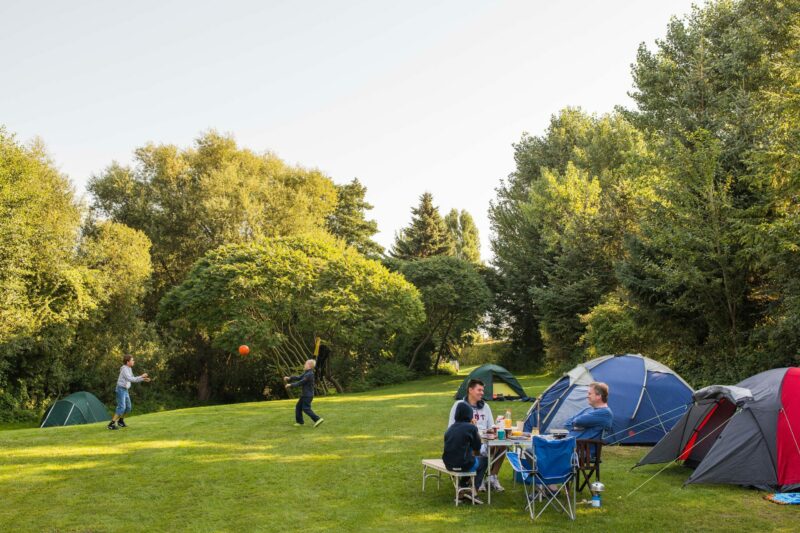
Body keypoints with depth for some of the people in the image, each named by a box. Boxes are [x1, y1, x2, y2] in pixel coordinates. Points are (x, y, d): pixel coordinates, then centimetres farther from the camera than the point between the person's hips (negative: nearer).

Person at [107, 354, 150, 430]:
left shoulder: (129, 369, 11)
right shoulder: (124, 369, -18)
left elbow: (133, 379, 19)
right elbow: (130, 379, -26)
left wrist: (143, 379, 9)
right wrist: (141, 376, -21)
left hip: (125, 390, 9)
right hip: (121, 390, -9)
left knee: (128, 407, 12)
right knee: (121, 407, -17)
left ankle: (120, 421, 30)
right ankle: (111, 424, -15)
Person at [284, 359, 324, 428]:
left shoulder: (309, 374, -20)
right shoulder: (306, 373, 12)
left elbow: (300, 383, -19)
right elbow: (298, 377, 14)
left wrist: (290, 385, -11)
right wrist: (289, 378, 4)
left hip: (307, 395, -10)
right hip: (305, 394, 10)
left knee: (306, 409, -10)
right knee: (298, 407, 13)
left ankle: (318, 419, -13)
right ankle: (299, 422, 19)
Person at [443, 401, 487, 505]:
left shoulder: (450, 428, 9)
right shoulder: (471, 427, -10)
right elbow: (477, 448, -1)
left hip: (448, 464, 6)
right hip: (463, 465, -6)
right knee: (484, 460, 24)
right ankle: (473, 491, 14)